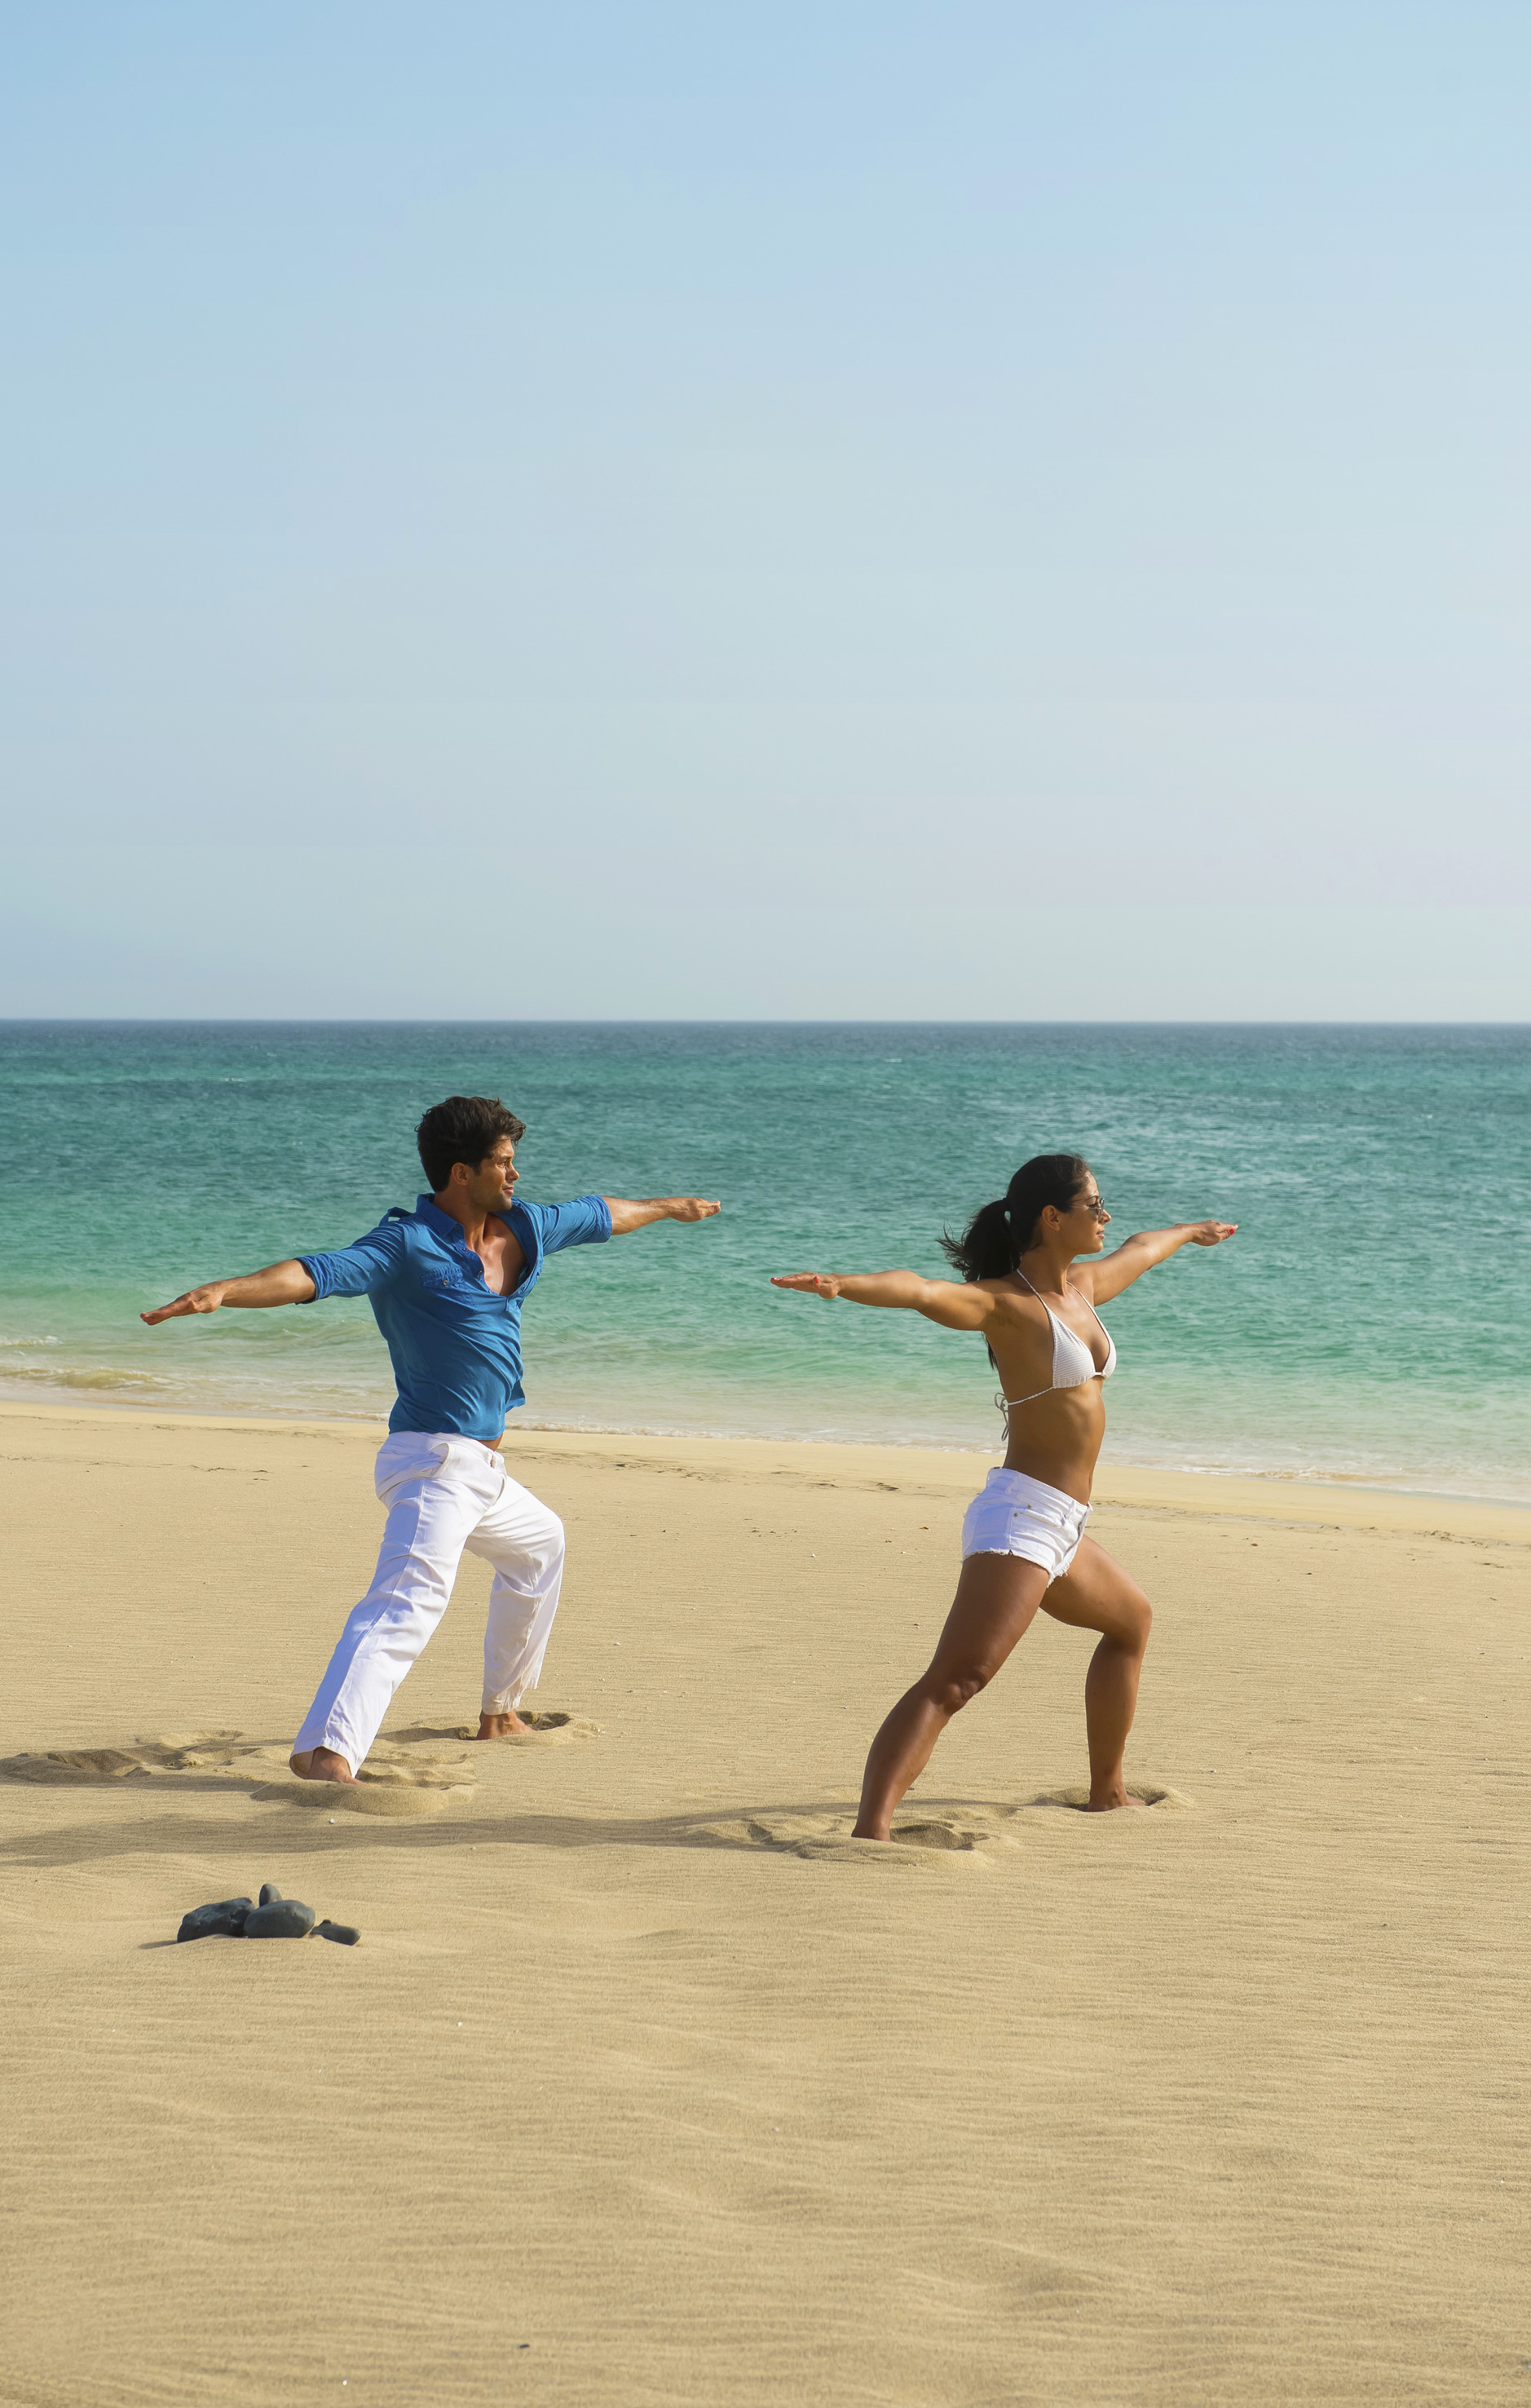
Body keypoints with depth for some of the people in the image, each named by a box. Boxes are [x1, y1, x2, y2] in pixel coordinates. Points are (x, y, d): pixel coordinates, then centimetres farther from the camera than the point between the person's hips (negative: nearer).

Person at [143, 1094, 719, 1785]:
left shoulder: (522, 1230, 10)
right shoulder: (408, 1245, -15)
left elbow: (598, 1216, 29)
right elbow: (317, 1273, -30)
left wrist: (667, 1207, 46)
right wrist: (225, 1291, -46)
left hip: (481, 1472, 10)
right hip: (435, 1461, -10)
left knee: (540, 1545, 33)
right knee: (410, 1598, -28)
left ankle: (500, 1711, 47)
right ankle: (325, 1751, -46)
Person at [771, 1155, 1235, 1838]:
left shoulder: (1081, 1285, 15)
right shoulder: (1004, 1303, -11)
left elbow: (1138, 1252, 37)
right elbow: (922, 1292, -31)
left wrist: (1190, 1231, 59)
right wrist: (845, 1283, -51)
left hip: (1058, 1530, 10)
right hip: (1021, 1515, -10)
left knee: (1131, 1622, 33)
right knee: (955, 1680, -24)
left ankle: (1106, 1793, 48)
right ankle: (870, 1832, -39)